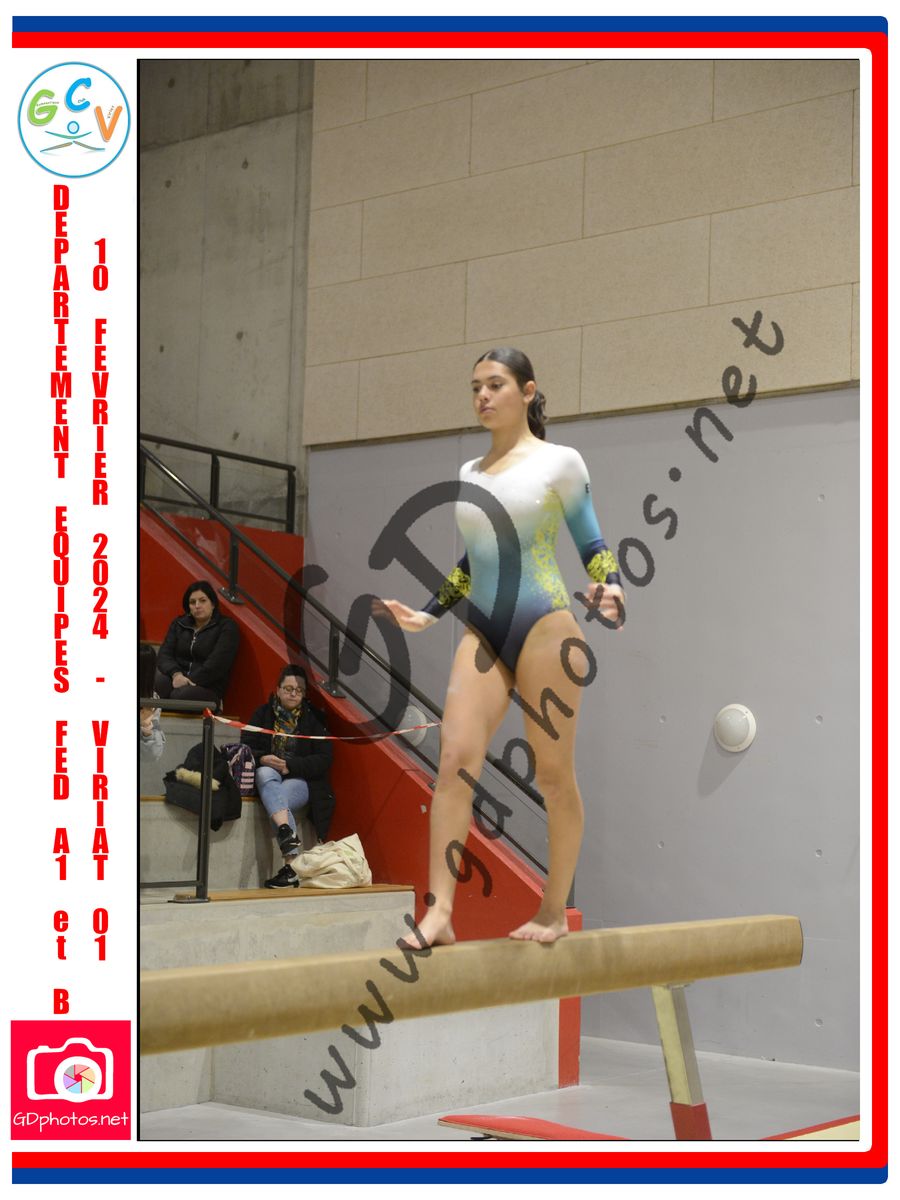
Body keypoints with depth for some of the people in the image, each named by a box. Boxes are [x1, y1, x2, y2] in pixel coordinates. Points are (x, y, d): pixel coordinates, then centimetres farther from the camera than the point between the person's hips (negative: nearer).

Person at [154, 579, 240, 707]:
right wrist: (176, 674, -17)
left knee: (178, 696, -38)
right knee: (153, 681, -32)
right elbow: (164, 654, 5)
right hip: (177, 680, 4)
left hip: (206, 688, -4)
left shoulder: (226, 627, 2)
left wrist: (189, 681, -18)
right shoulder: (179, 624, 17)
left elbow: (216, 664, -10)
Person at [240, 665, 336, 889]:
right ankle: (287, 831, -55)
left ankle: (292, 868, -43)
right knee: (265, 773, -35)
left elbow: (323, 761, -1)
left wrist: (290, 766, -14)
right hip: (268, 775, 2)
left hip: (302, 781, -2)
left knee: (276, 798, -34)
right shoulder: (263, 714, 13)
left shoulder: (314, 719, 7)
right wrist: (262, 758, -16)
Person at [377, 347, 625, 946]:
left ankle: (555, 913, 14)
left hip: (544, 627, -4)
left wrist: (611, 588, -17)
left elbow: (591, 544, 2)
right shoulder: (469, 474, 16)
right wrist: (427, 615, 20)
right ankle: (439, 912, -14)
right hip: (483, 631, 5)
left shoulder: (560, 462, 2)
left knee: (554, 773, 2)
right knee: (455, 758, -12)